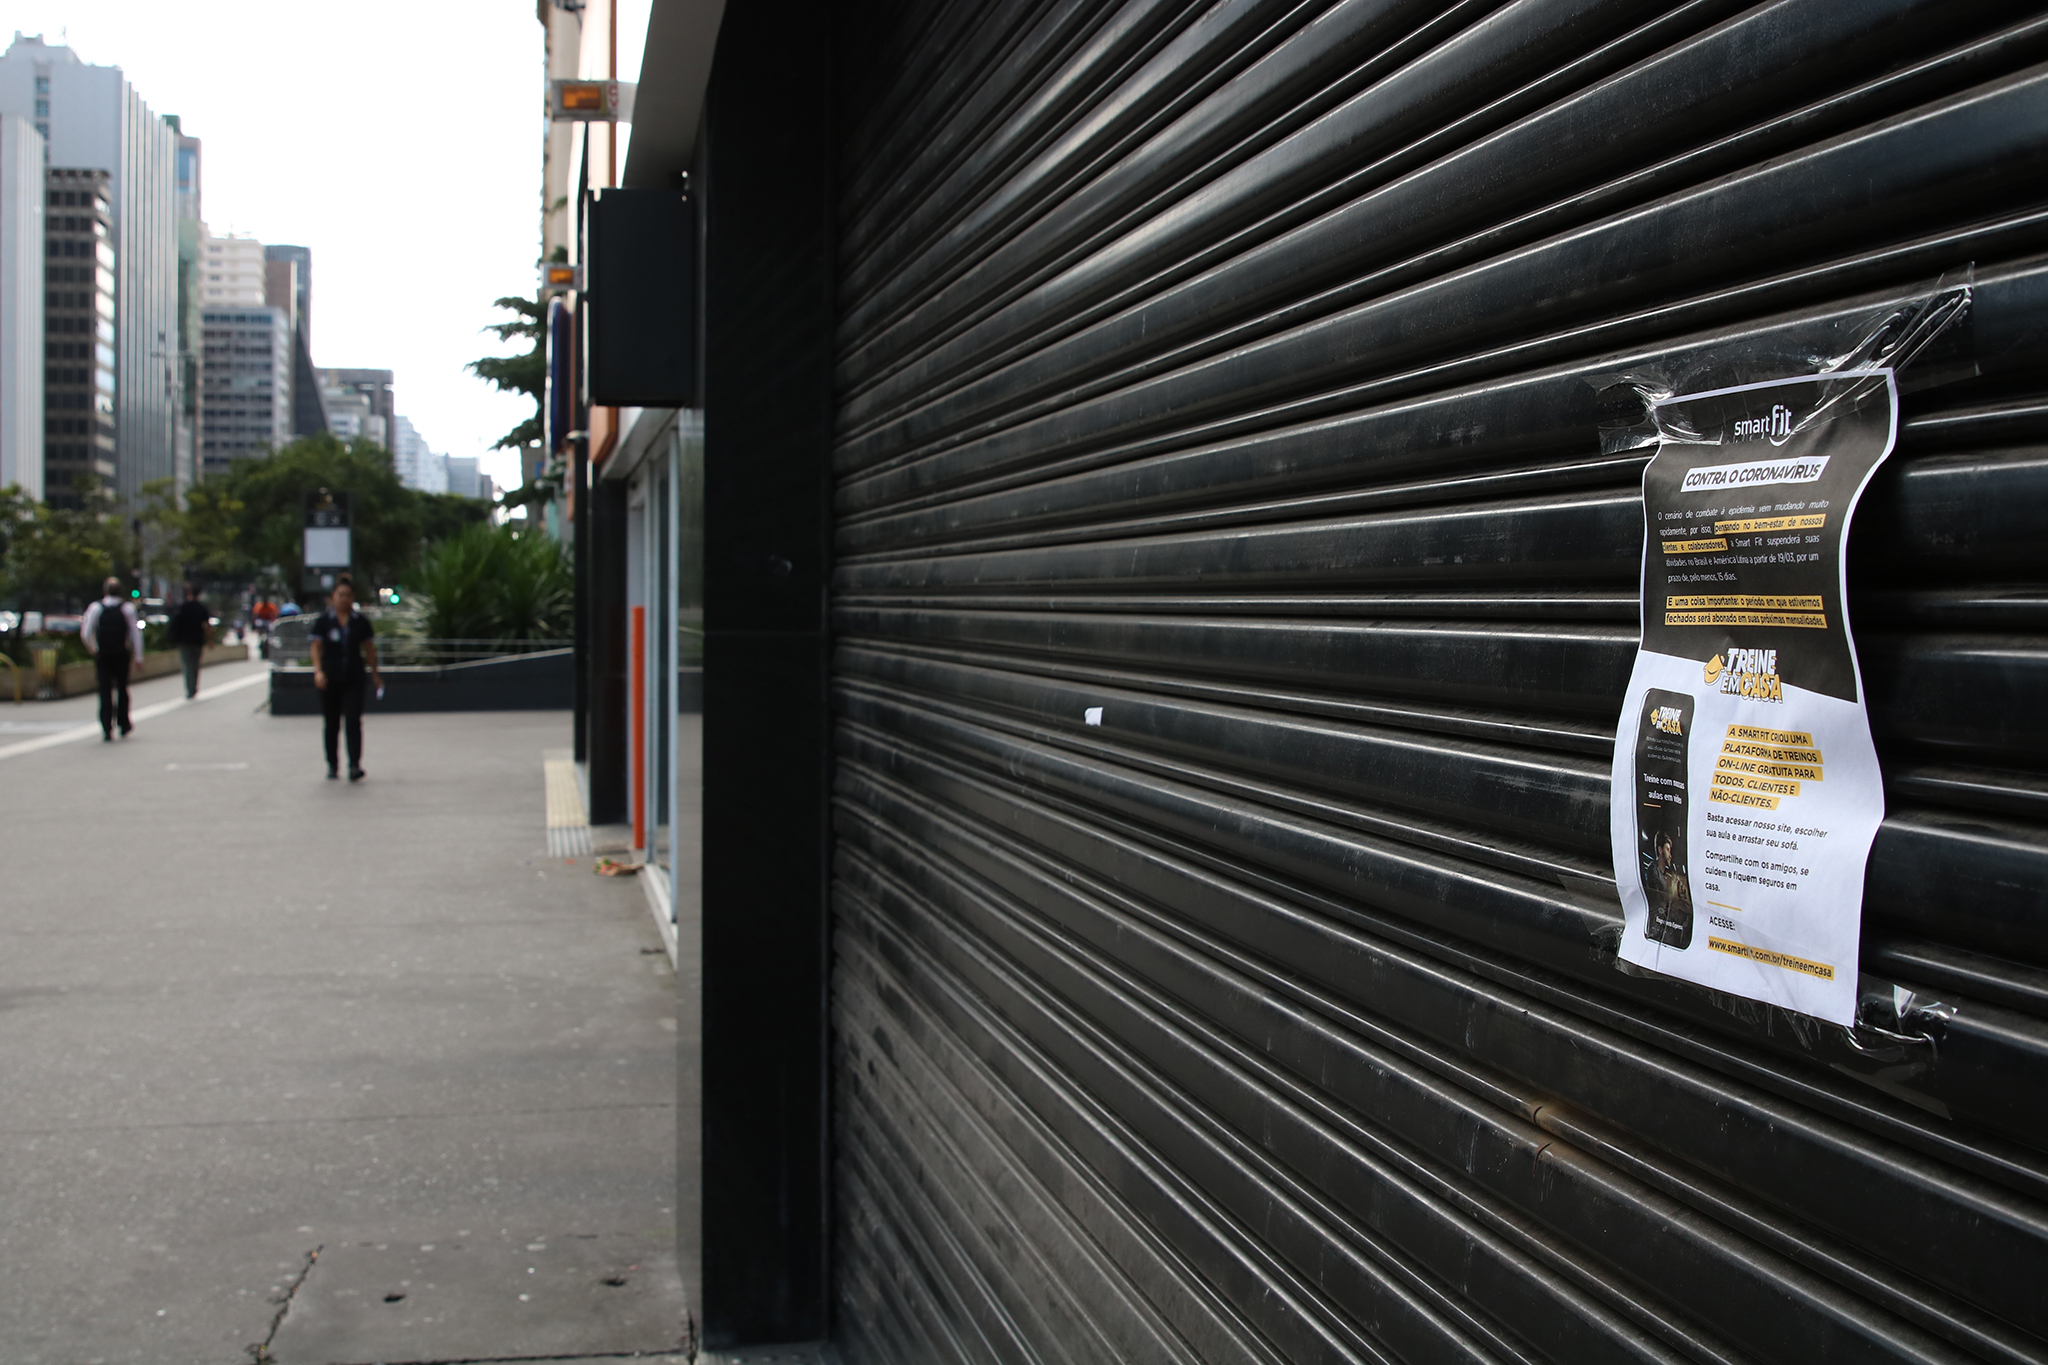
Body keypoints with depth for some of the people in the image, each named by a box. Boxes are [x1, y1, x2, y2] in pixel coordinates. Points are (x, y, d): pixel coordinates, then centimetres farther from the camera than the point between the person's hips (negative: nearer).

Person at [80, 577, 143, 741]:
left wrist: (93, 650, 9)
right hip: (122, 655, 0)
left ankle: (107, 730, -6)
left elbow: (85, 635, -6)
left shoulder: (95, 608, -2)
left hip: (102, 656, 0)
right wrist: (138, 657, 0)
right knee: (122, 689, 15)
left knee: (105, 691, 1)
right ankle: (123, 725, 22)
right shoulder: (128, 608, -1)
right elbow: (135, 634, -3)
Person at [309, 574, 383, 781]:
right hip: (330, 679, 0)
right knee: (332, 724, 8)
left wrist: (375, 673, 14)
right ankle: (332, 766, 21)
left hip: (355, 678, 0)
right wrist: (318, 671, -13)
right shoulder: (324, 621, 0)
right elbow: (316, 647, 0)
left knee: (353, 721, -11)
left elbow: (369, 648, 11)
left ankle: (355, 765, -15)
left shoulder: (361, 621, 3)